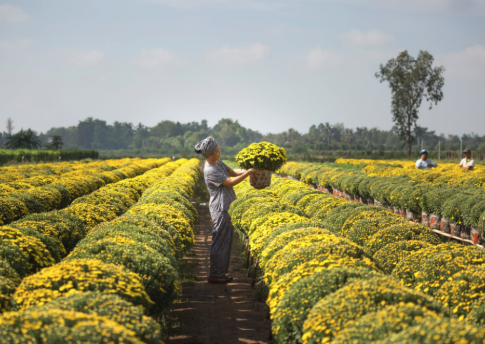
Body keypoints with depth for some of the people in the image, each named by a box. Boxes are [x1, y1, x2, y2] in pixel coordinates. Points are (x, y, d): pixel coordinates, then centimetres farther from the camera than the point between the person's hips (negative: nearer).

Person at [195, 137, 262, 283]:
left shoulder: (218, 163, 8)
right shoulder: (210, 171, -21)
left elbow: (232, 172, 17)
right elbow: (230, 182, -21)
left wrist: (247, 171, 0)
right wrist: (249, 172, -18)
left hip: (225, 207, 10)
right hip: (220, 209, -10)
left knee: (226, 240, 14)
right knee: (220, 241, -4)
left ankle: (220, 272, 21)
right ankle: (215, 275, 3)